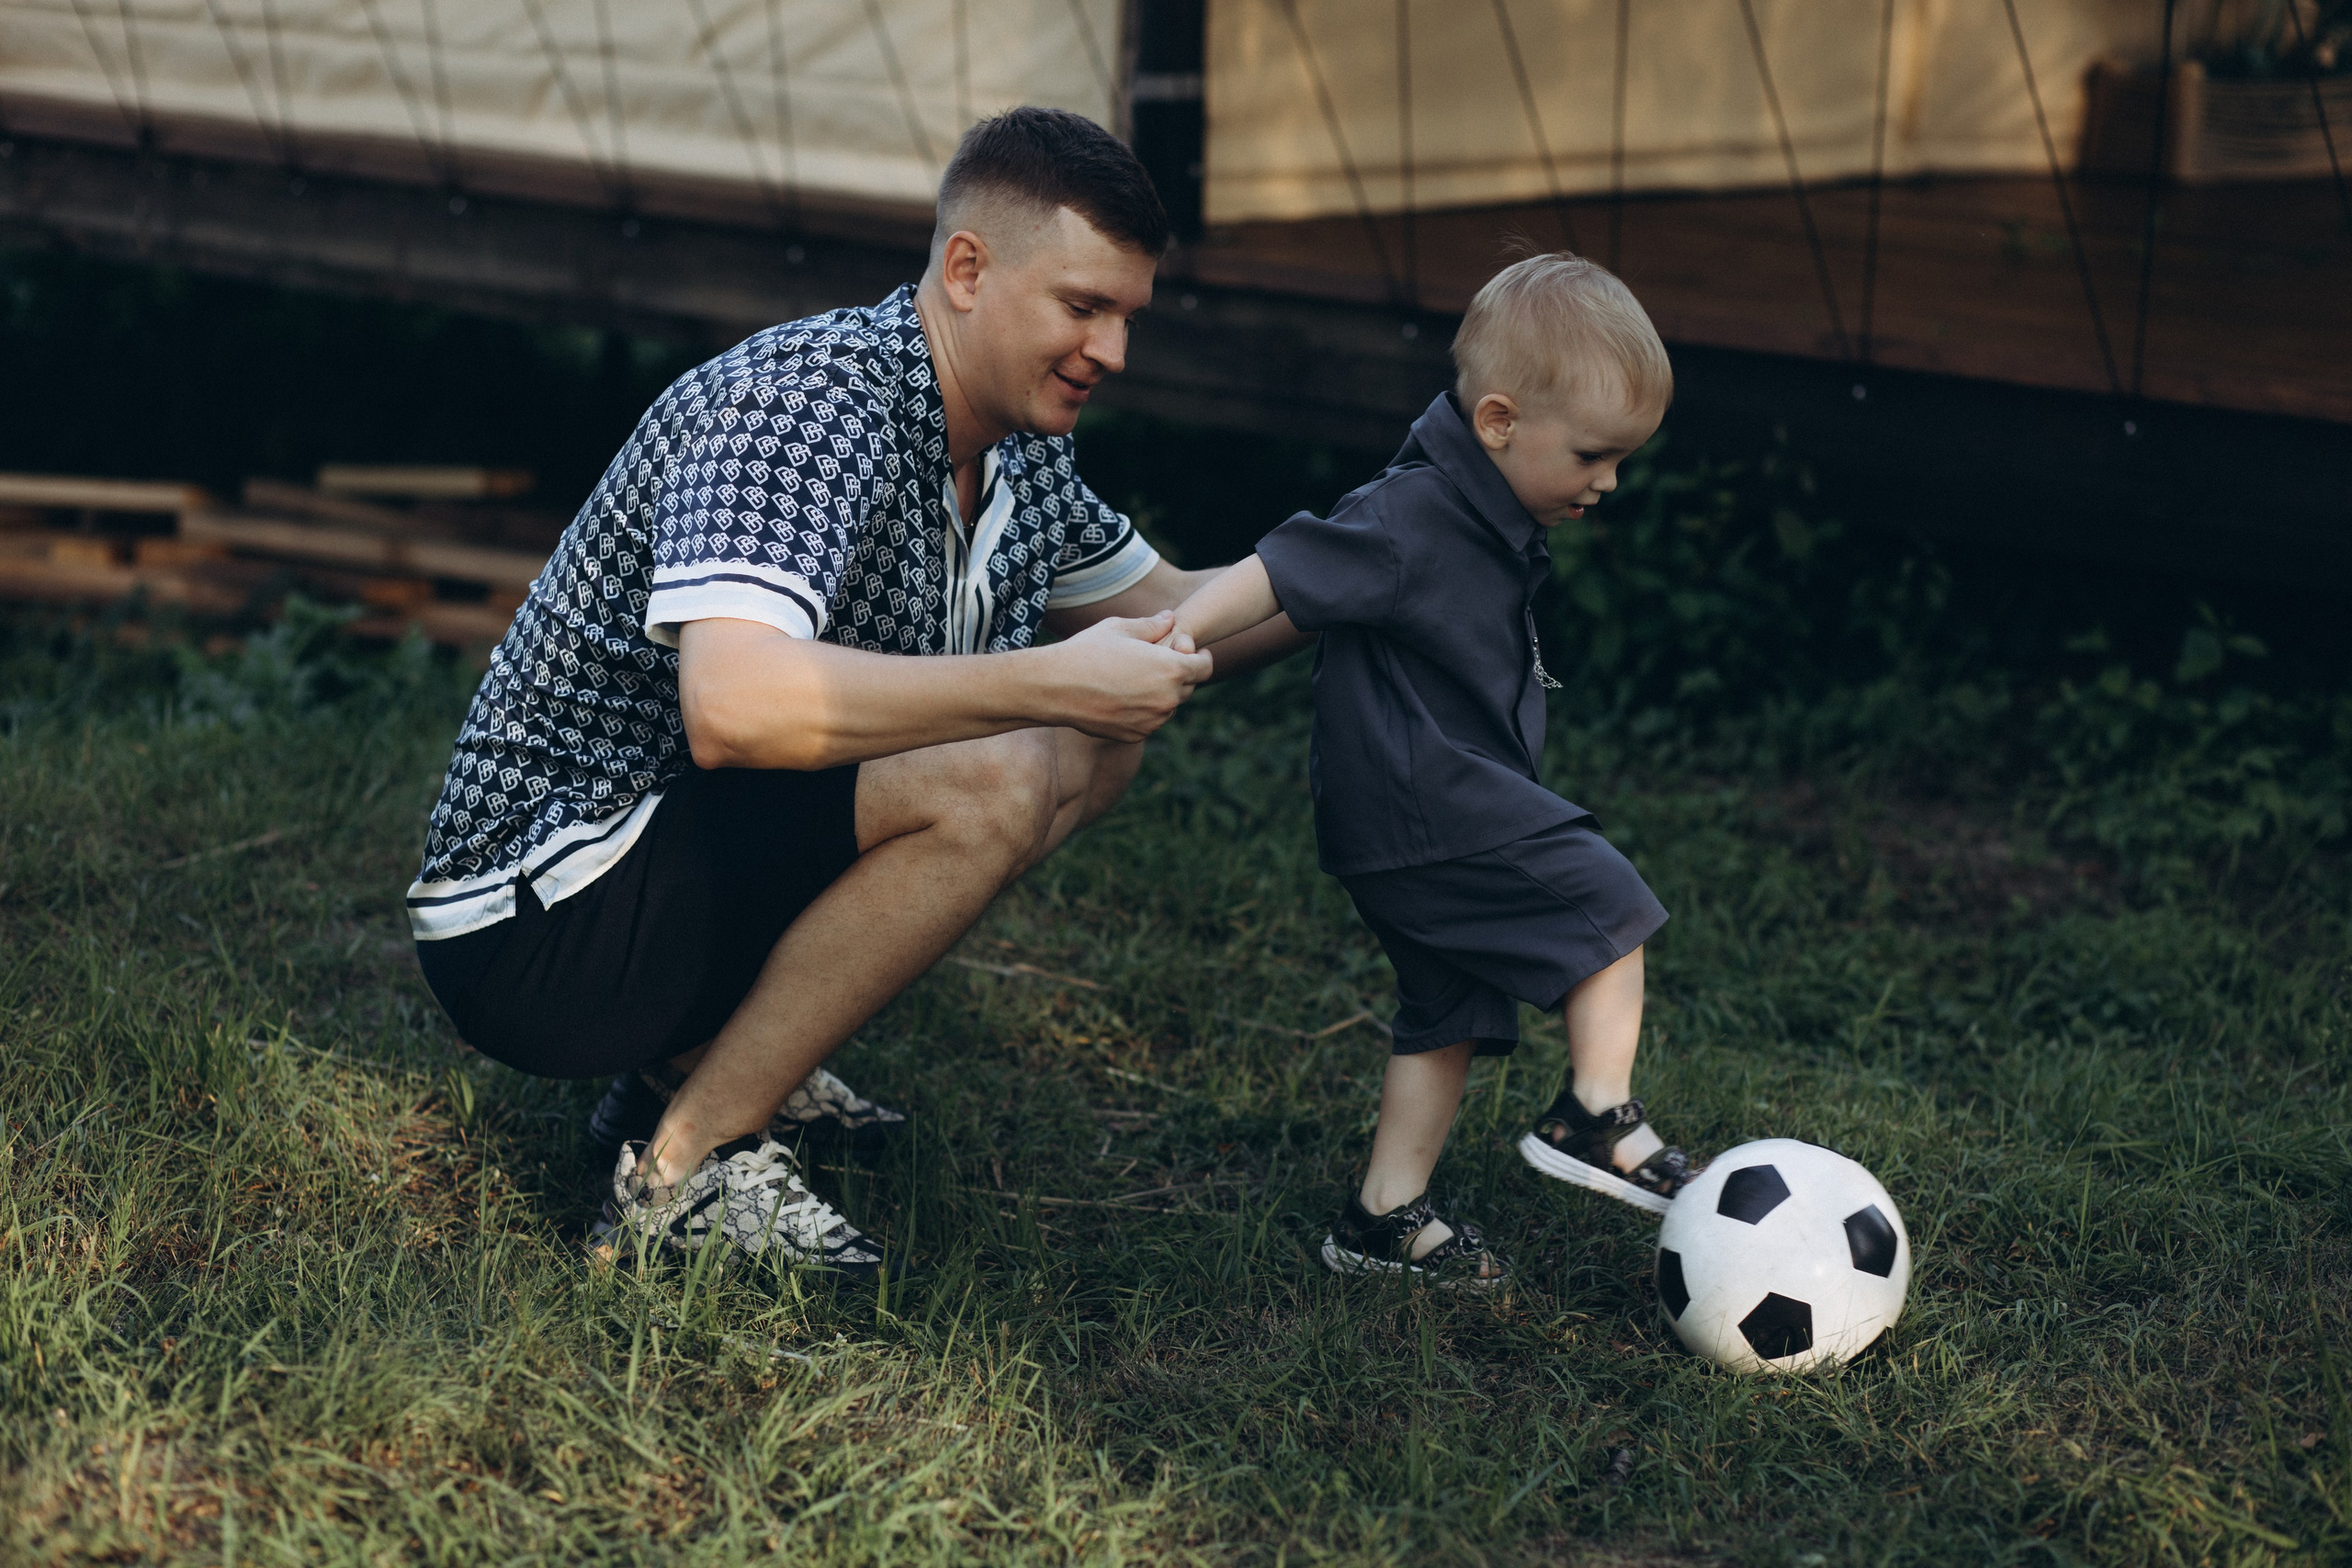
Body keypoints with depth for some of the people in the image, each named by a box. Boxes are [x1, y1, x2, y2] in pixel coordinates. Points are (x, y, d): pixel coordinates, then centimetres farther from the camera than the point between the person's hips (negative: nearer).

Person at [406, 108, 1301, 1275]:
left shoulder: (1021, 452, 6)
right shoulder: (807, 399, -22)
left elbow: (1164, 615, 23)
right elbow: (735, 708, -38)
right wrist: (1049, 681, -32)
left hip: (693, 858, 10)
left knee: (1096, 744, 8)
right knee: (988, 779, -27)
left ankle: (703, 1055, 7)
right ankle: (686, 1165, -14)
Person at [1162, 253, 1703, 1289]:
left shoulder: (1484, 521, 12)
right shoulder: (1411, 521, -19)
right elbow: (1285, 570, -24)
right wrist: (1177, 635, -34)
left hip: (1425, 815, 10)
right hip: (1423, 808, -10)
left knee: (1449, 1013, 13)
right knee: (1603, 905, -5)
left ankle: (1387, 1215, 18)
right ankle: (1596, 1118, 4)